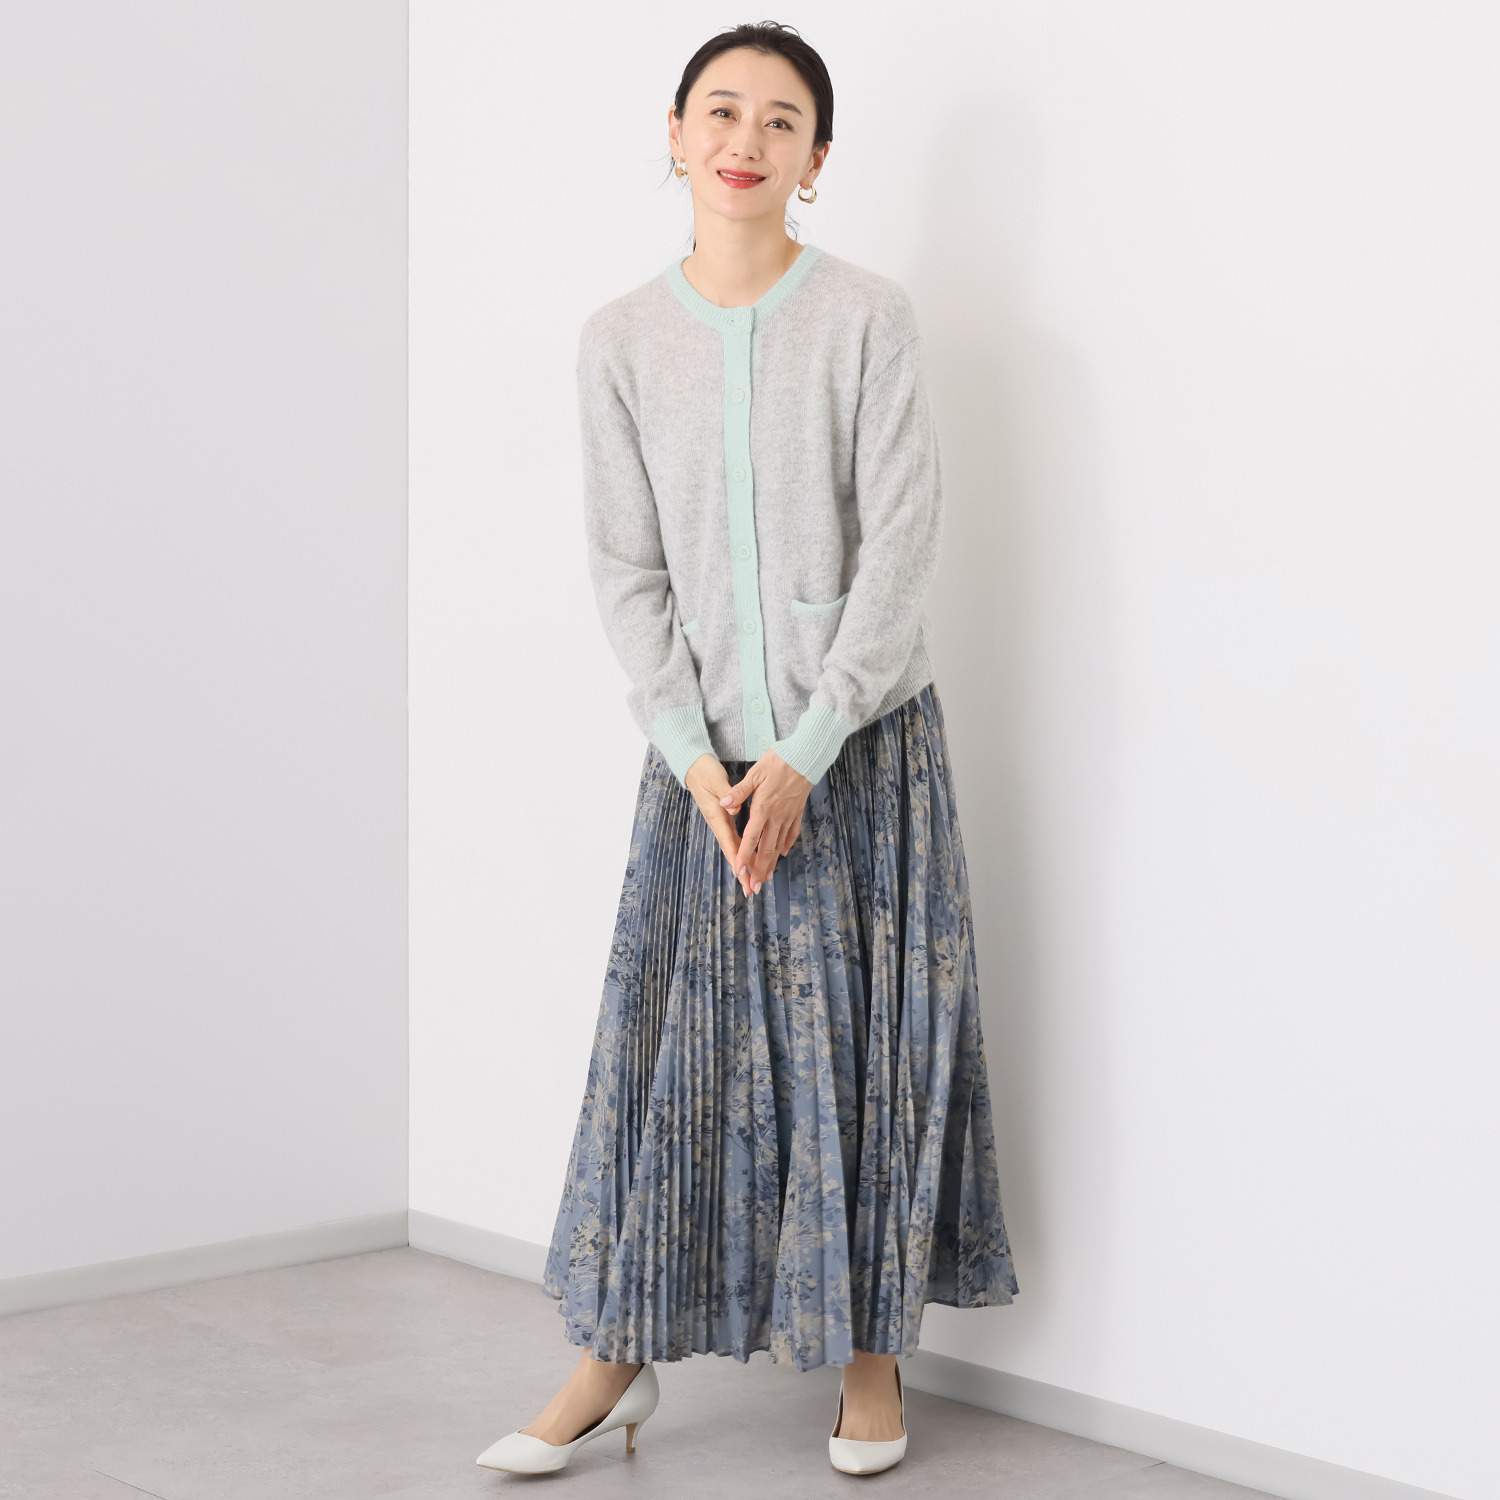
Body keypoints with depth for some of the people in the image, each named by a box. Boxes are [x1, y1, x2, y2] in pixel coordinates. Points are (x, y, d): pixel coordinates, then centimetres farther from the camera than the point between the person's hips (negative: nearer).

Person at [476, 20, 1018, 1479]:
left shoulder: (867, 318, -6)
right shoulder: (621, 340, 1)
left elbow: (901, 541, -9)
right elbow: (627, 567, 0)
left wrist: (808, 753, -13)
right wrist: (696, 757, -9)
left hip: (862, 741, -1)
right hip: (702, 750, 2)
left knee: (867, 1038, 4)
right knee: (663, 1036, 3)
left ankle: (870, 1347, 19)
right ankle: (616, 1356, 15)